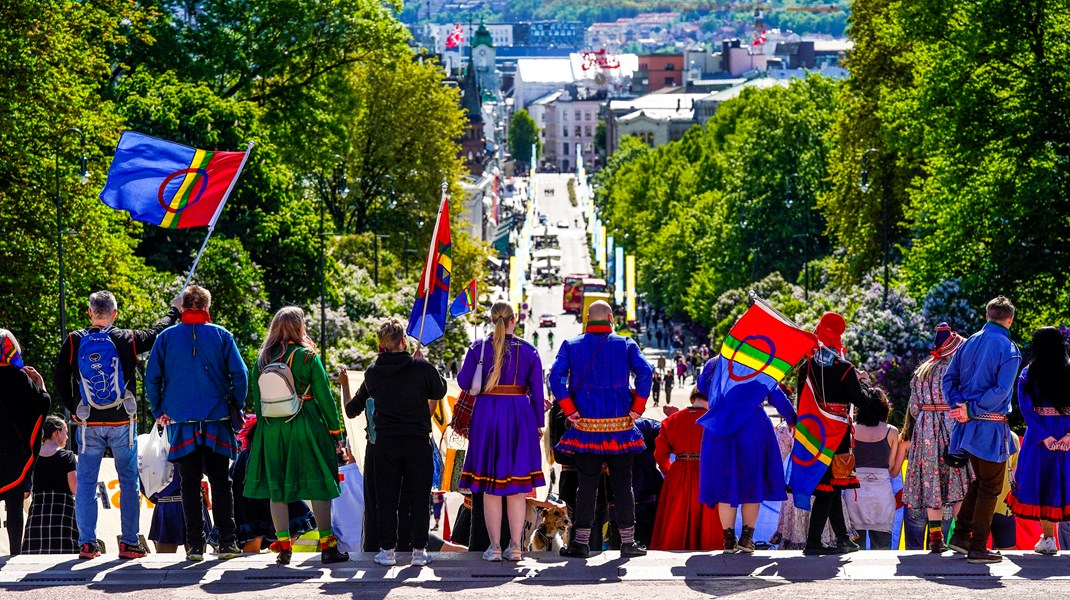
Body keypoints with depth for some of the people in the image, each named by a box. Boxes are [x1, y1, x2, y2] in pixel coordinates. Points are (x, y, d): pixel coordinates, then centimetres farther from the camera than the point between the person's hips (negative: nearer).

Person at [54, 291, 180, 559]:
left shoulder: (73, 342, -1)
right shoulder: (126, 339, -3)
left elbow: (59, 378, 0)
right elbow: (156, 333, 13)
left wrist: (73, 409, 11)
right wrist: (174, 310, 30)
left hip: (88, 423, 1)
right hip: (122, 423, -1)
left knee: (86, 482, 6)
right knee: (129, 481, 8)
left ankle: (86, 543, 2)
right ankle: (129, 542, 5)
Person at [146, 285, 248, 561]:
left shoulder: (166, 337, 2)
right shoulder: (221, 336, 0)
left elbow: (151, 378, 1)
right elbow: (240, 374, -3)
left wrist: (158, 411, 9)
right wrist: (236, 407, 8)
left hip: (181, 422, 0)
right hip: (217, 423, 0)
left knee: (190, 484, 5)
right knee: (220, 482, 6)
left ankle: (195, 545, 2)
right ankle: (227, 542, 2)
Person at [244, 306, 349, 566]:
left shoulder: (263, 359, 3)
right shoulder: (307, 356, -7)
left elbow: (256, 398, 9)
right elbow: (324, 396, -5)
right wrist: (335, 431, 2)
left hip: (271, 428, 3)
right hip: (306, 426, -3)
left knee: (276, 487, 8)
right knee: (318, 485, 3)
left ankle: (283, 546, 6)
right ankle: (327, 546, 3)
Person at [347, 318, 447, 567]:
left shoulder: (373, 372, 2)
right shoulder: (421, 368, -7)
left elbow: (355, 406, 17)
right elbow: (439, 392, 11)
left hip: (385, 442, 2)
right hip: (418, 441, -2)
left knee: (387, 499, 8)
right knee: (418, 498, 5)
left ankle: (387, 549, 8)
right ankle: (419, 550, 5)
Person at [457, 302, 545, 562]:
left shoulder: (479, 348, -3)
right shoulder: (529, 351, -1)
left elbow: (463, 382, 1)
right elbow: (537, 391, 1)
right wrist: (538, 423, 10)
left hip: (486, 415, 0)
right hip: (519, 415, 1)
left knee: (490, 487, 6)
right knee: (517, 488, 8)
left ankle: (494, 547, 5)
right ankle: (515, 547, 8)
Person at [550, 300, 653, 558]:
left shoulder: (571, 345, 3)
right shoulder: (626, 344, 2)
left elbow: (556, 377, -9)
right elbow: (645, 372, -10)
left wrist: (570, 411, -6)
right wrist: (636, 409, -5)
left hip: (586, 426, 0)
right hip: (620, 425, 0)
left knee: (587, 483, 5)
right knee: (622, 483, 7)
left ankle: (581, 541, 2)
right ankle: (627, 541, 8)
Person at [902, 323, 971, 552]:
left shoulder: (921, 372, 12)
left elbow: (914, 407, 12)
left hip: (925, 431, 5)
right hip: (952, 429, -5)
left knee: (932, 484, 5)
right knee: (959, 483, 0)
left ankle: (935, 537, 2)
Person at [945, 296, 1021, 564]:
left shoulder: (969, 343, 8)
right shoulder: (1009, 350, -10)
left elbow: (949, 379, 6)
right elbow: (1001, 390, -19)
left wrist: (959, 407, -3)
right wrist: (971, 410, -15)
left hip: (969, 426, 6)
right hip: (991, 429, -6)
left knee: (979, 481, 21)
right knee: (990, 487, 2)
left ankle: (961, 535, 17)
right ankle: (978, 548, 2)